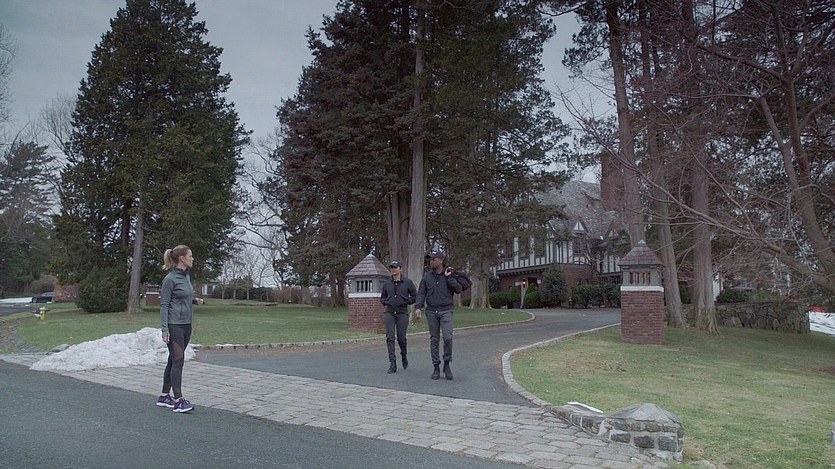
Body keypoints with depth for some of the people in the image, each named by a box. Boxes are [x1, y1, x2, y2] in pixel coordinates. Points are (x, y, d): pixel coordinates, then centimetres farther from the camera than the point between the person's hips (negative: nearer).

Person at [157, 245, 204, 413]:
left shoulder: (186, 276, 12)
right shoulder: (170, 279, -12)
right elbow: (164, 305, -13)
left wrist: (195, 300, 5)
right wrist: (165, 330, -18)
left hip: (186, 325, 8)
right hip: (174, 325, -8)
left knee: (174, 360, 12)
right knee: (178, 360, -10)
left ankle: (164, 397, 20)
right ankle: (179, 401, -9)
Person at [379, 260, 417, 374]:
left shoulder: (408, 282, 0)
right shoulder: (387, 283, 8)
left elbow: (415, 297, 4)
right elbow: (382, 298, 19)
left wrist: (405, 301, -10)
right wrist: (386, 302, -2)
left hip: (402, 313, -2)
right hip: (389, 313, 2)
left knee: (401, 337, 1)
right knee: (390, 337, -8)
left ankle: (404, 357, 31)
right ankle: (392, 364, -7)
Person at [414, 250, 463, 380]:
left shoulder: (450, 274, 1)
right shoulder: (427, 276, 6)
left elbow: (458, 289, -7)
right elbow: (421, 293, 5)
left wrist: (449, 277, -14)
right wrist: (418, 307, -10)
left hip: (446, 311, -2)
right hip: (431, 312, 2)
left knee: (448, 337, -14)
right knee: (434, 340, 6)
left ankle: (447, 364, 4)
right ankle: (436, 367, 14)